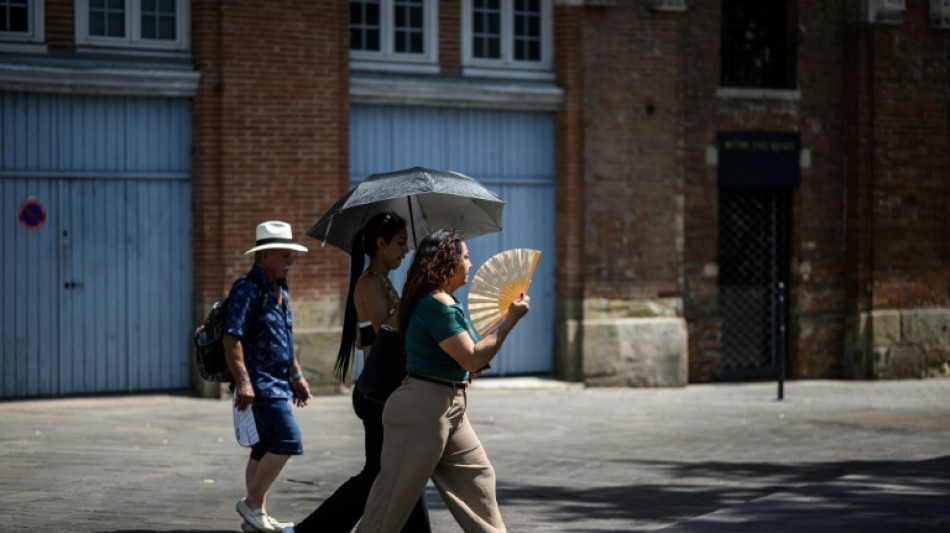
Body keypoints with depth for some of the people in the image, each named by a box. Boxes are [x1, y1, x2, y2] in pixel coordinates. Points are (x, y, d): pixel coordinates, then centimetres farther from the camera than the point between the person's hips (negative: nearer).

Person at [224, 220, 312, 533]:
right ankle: (252, 503, -6)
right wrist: (243, 382, -27)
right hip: (259, 383, -10)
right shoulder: (248, 290, -13)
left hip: (277, 383, 10)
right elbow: (232, 339, -20)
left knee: (265, 449, 11)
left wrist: (296, 375, 25)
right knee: (288, 442, -15)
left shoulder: (280, 290, 17)